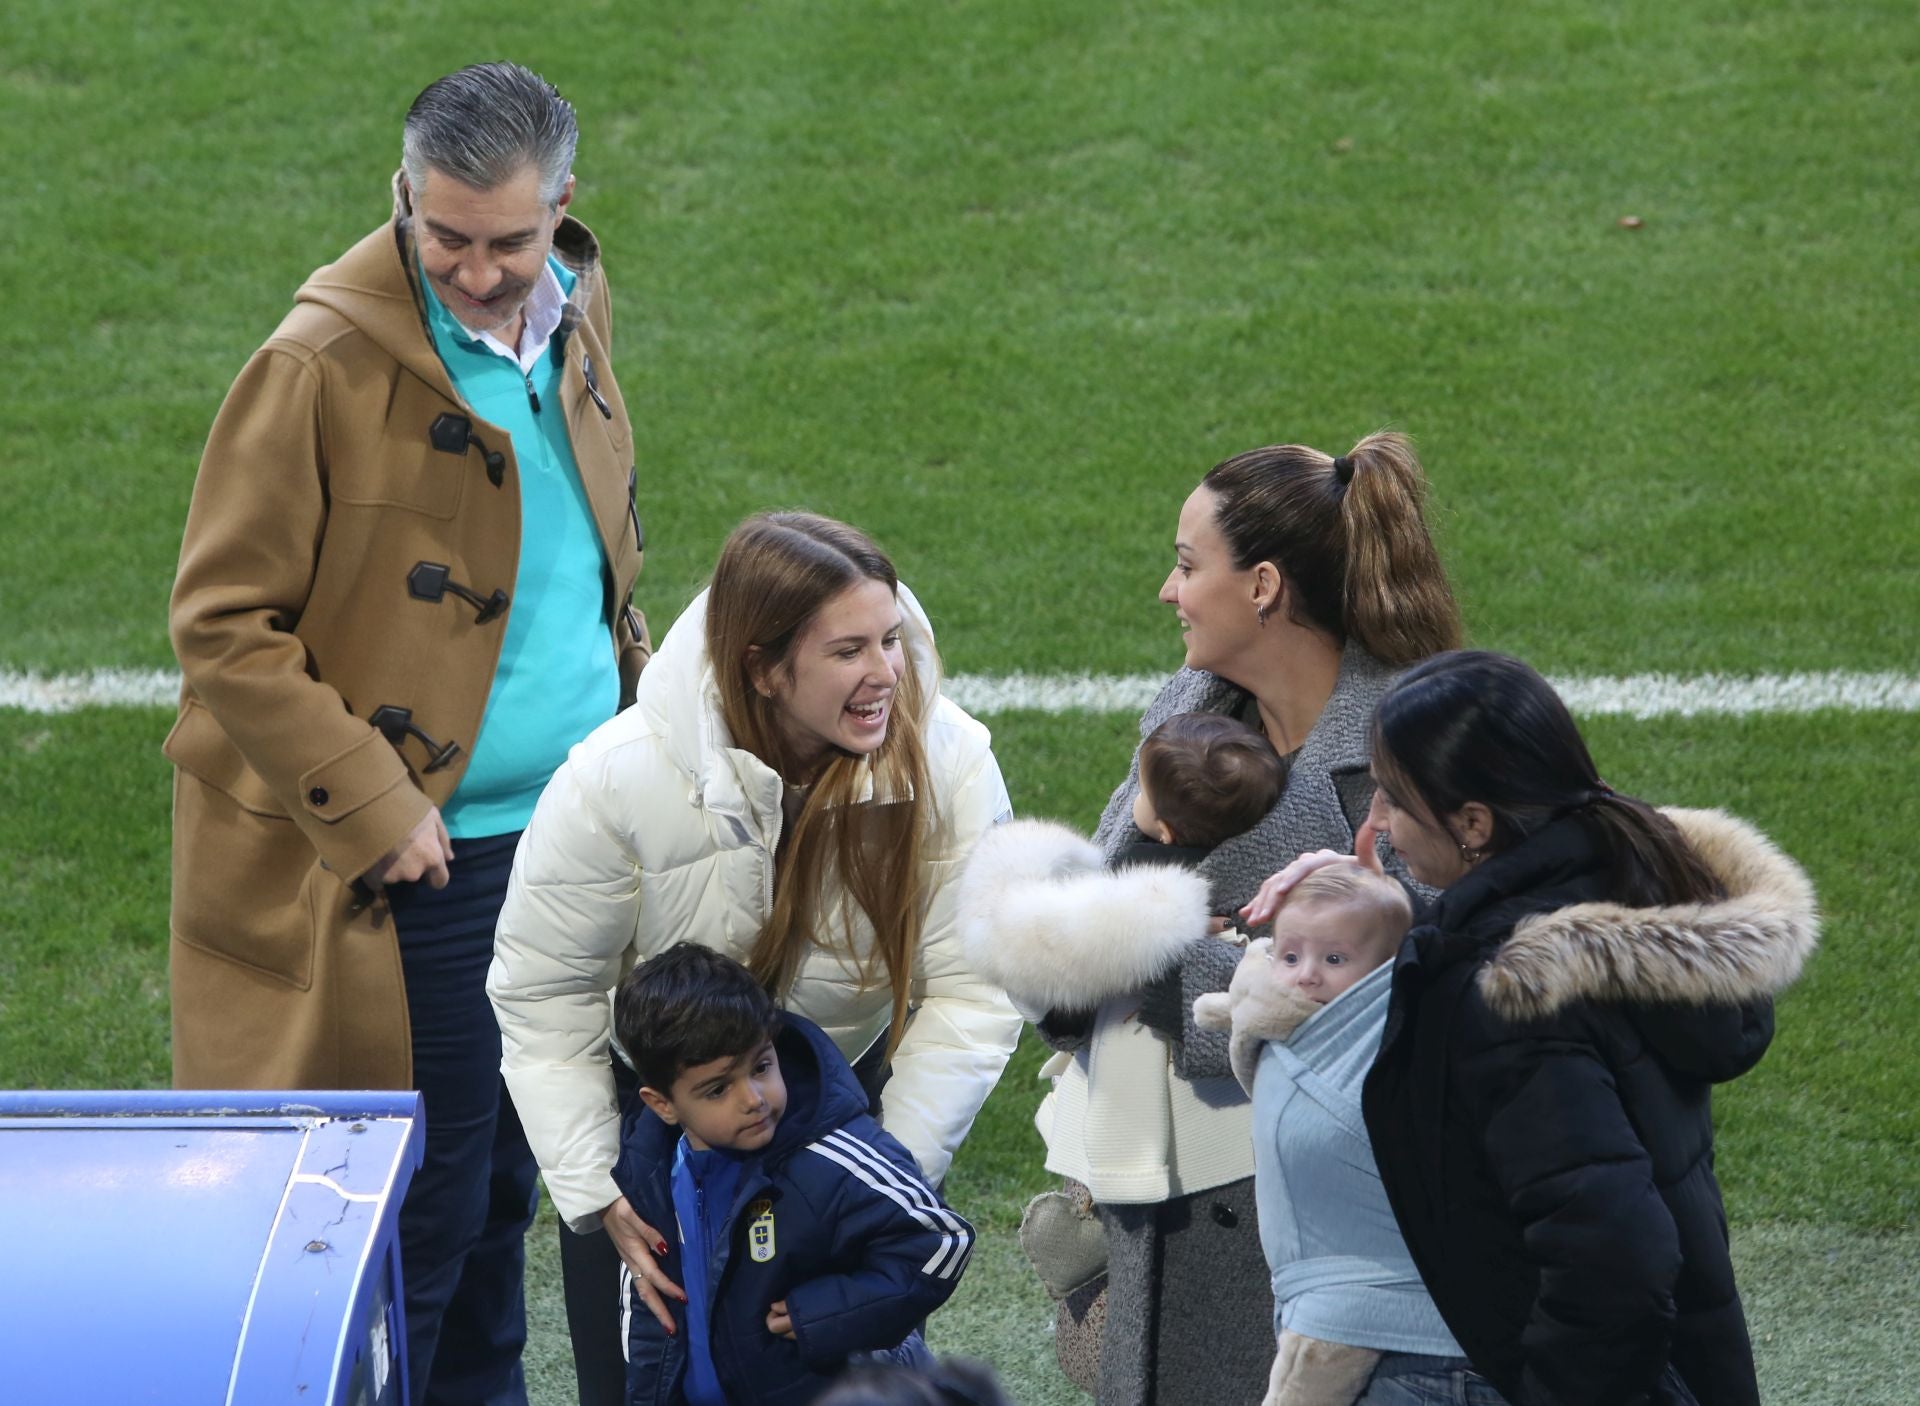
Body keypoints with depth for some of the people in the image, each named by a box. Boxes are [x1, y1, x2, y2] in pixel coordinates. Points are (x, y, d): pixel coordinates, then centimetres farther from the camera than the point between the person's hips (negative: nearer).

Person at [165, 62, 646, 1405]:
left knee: (507, 1178, 17)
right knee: (427, 1201, -2)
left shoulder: (572, 312, 5)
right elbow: (223, 623, -15)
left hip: (565, 837, 7)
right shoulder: (325, 365, -17)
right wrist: (371, 812, -17)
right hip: (410, 861, -7)